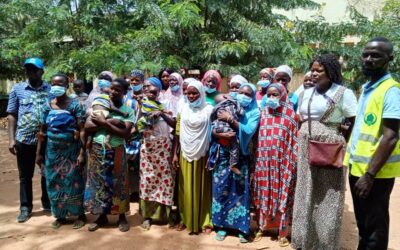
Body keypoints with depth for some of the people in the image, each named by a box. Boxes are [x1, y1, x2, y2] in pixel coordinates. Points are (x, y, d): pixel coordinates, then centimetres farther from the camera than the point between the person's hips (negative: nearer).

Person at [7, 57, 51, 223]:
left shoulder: (51, 90, 2)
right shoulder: (17, 89, 4)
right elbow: (12, 115, 5)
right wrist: (11, 139, -2)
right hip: (24, 140, 0)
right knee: (25, 176, 10)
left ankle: (47, 203, 29)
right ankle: (25, 207, 24)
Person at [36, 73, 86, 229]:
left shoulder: (75, 105, -7)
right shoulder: (47, 107, 4)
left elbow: (82, 130, -11)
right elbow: (42, 132, 8)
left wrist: (82, 152, -17)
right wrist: (39, 153, 7)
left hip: (72, 150, -4)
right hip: (53, 151, 4)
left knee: (74, 182, 4)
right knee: (55, 183, 10)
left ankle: (80, 215, 18)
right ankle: (60, 215, 25)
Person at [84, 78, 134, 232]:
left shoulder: (128, 111, -2)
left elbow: (125, 133, -15)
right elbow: (87, 127, -5)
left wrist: (105, 123, -17)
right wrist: (108, 124, -16)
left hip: (116, 152, -2)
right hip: (97, 150, 2)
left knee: (118, 184, 6)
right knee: (98, 183, 9)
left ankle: (122, 217, 20)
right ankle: (102, 216, 25)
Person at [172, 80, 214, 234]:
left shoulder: (209, 110, -4)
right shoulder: (182, 109, 4)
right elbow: (178, 133, 5)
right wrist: (175, 154, 2)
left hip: (202, 155, -2)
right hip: (185, 154, 2)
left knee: (202, 188, 6)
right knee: (186, 188, 9)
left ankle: (204, 221, 16)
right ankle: (185, 219, 20)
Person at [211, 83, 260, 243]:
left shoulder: (254, 112, 0)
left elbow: (248, 131, -17)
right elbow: (211, 129, -2)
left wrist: (230, 119, -19)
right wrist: (221, 135, -21)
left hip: (241, 157, -1)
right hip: (223, 155, 1)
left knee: (240, 191, 3)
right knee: (221, 189, 3)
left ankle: (242, 227, 16)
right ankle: (221, 225, 18)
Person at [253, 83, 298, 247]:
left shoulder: (291, 115, -3)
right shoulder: (262, 114, 7)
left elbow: (295, 141, -3)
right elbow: (256, 138, 9)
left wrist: (293, 162, -7)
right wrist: (257, 159, 6)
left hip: (282, 162, -3)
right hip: (264, 162, 3)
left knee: (282, 195, 5)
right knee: (264, 194, 11)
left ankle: (283, 232, 18)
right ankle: (262, 226, 26)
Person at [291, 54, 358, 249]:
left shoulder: (343, 93, -7)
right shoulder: (306, 93, 11)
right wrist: (300, 143, 11)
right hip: (306, 151, 6)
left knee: (326, 198, 4)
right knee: (306, 195, 13)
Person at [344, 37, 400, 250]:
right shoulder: (366, 88, 11)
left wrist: (369, 175, -22)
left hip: (375, 172, -8)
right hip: (357, 166, 8)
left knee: (374, 227, 6)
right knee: (362, 223, 21)